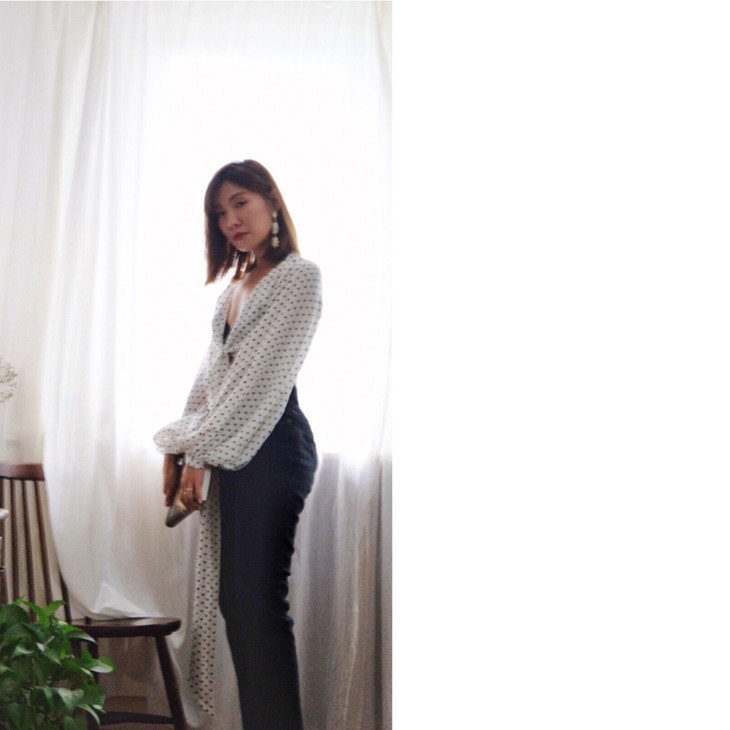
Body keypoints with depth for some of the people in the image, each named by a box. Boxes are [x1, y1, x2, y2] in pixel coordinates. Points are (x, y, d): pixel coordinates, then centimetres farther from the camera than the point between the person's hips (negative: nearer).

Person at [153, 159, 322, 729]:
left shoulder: (299, 276, -7)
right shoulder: (237, 285, 19)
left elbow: (260, 378, -13)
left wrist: (200, 453, -11)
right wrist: (181, 448, 7)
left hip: (271, 447, -8)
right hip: (229, 451, 9)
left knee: (258, 600, -7)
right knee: (234, 598, 9)